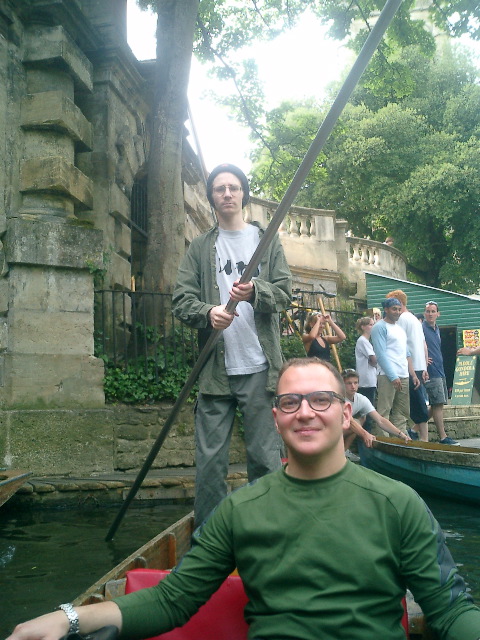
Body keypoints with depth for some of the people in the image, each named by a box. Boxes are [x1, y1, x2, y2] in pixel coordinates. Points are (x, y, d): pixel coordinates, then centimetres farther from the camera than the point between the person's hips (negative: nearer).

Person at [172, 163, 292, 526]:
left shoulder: (267, 241, 12)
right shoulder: (200, 247, 12)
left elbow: (285, 292, 4)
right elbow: (181, 299, 4)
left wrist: (255, 292, -17)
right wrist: (207, 313, -17)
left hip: (260, 367, 0)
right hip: (215, 369, 1)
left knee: (265, 457, 3)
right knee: (210, 459, 4)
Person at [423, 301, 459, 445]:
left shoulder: (436, 330, 17)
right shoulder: (421, 328, -9)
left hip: (440, 371, 9)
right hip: (432, 372, -9)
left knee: (437, 405, 11)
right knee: (438, 404, -9)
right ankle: (443, 437, -5)